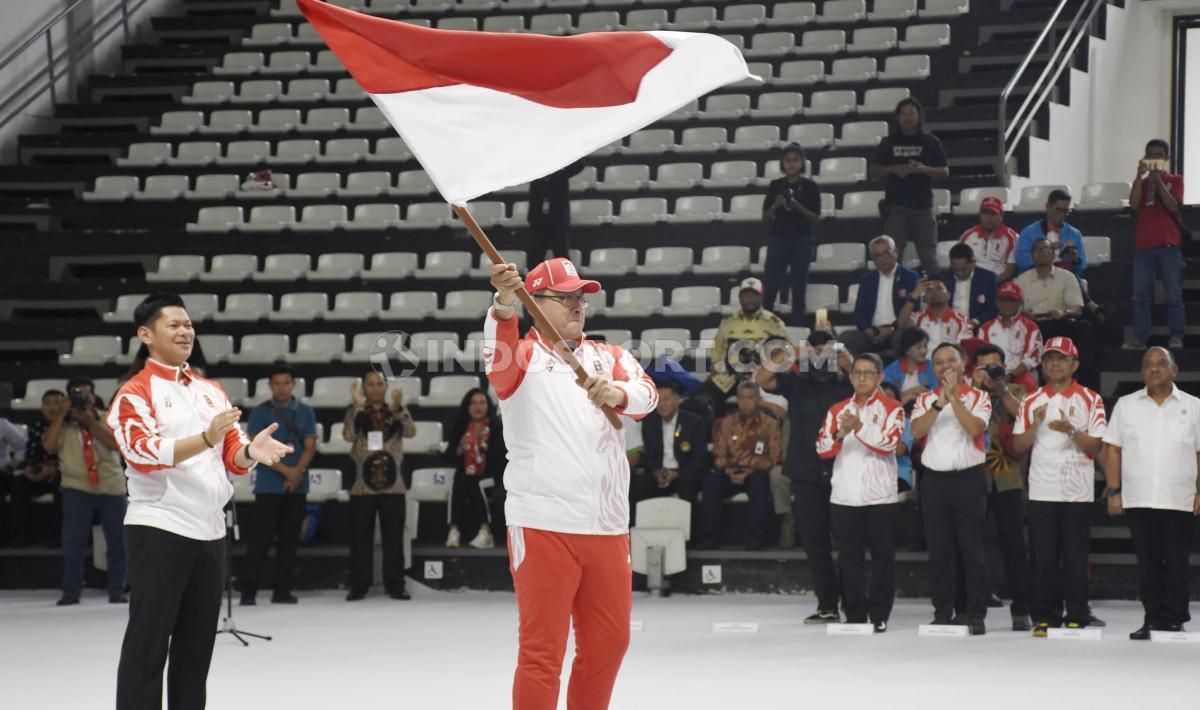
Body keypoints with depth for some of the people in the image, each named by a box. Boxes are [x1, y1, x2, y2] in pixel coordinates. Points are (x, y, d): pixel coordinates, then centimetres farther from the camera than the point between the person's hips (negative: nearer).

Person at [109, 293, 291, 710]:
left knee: (197, 645, 11)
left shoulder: (212, 391, 15)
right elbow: (146, 452, -21)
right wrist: (207, 438, -33)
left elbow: (231, 456, 14)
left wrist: (250, 451, -10)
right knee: (148, 644, -6)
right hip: (158, 530, -7)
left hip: (210, 531, 7)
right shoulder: (135, 394, -6)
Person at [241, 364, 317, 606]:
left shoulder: (305, 412, 9)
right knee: (261, 538, -6)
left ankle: (282, 590, 10)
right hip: (268, 486, -3)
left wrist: (298, 472, -11)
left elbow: (310, 446, 4)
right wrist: (286, 470, -15)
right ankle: (248, 591, -6)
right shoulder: (261, 413, -1)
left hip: (297, 486, 3)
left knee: (289, 539, 5)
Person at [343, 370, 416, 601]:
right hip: (363, 484, -1)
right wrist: (357, 406, -22)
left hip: (392, 485, 1)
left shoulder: (397, 411, 6)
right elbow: (348, 435, -15)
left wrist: (398, 406, -25)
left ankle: (395, 585, 9)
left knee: (394, 538, 2)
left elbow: (410, 432, -13)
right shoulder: (356, 412, 3)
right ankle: (358, 586, 9)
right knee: (361, 538, 2)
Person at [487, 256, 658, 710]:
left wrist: (616, 394, -28)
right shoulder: (523, 355, 2)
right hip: (542, 525, -5)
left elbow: (646, 395, -4)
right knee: (542, 652, -6)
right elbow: (500, 359, -22)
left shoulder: (609, 357, 14)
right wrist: (505, 304, -42)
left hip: (608, 527, 5)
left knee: (609, 643, 15)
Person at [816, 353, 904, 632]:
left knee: (883, 557, -1)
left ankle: (879, 616, 3)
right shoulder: (837, 410, 14)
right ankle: (854, 616, 10)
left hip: (880, 496, -3)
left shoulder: (891, 408, 3)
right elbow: (823, 449, 5)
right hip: (844, 496, 3)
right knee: (849, 557, 4)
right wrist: (840, 434, -14)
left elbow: (889, 443, -13)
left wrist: (859, 427, -23)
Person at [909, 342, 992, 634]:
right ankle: (942, 613, 12)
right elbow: (916, 431, -7)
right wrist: (939, 402, -15)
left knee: (973, 549, -3)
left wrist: (953, 396, -13)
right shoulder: (926, 399, 10)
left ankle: (976, 615, 0)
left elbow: (975, 427, -15)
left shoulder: (978, 397, 3)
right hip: (934, 479, 3)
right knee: (938, 550, 5)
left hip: (969, 478, -3)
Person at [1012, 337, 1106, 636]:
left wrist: (1071, 431, -19)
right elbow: (1018, 445, 7)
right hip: (1041, 490, 2)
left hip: (1077, 491, -2)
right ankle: (1045, 617, 7)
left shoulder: (1090, 399, 4)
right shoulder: (1031, 401, 12)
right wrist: (1036, 424, -10)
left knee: (1076, 557, -1)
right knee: (1044, 558, 1)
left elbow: (1095, 446, -3)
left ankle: (1076, 617, 4)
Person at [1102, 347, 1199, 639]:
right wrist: (1113, 490, 1)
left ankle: (1175, 620, 4)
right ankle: (1153, 618, 7)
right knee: (1147, 562, 2)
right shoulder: (1126, 405, 10)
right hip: (1138, 500, 1)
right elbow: (1112, 449, 9)